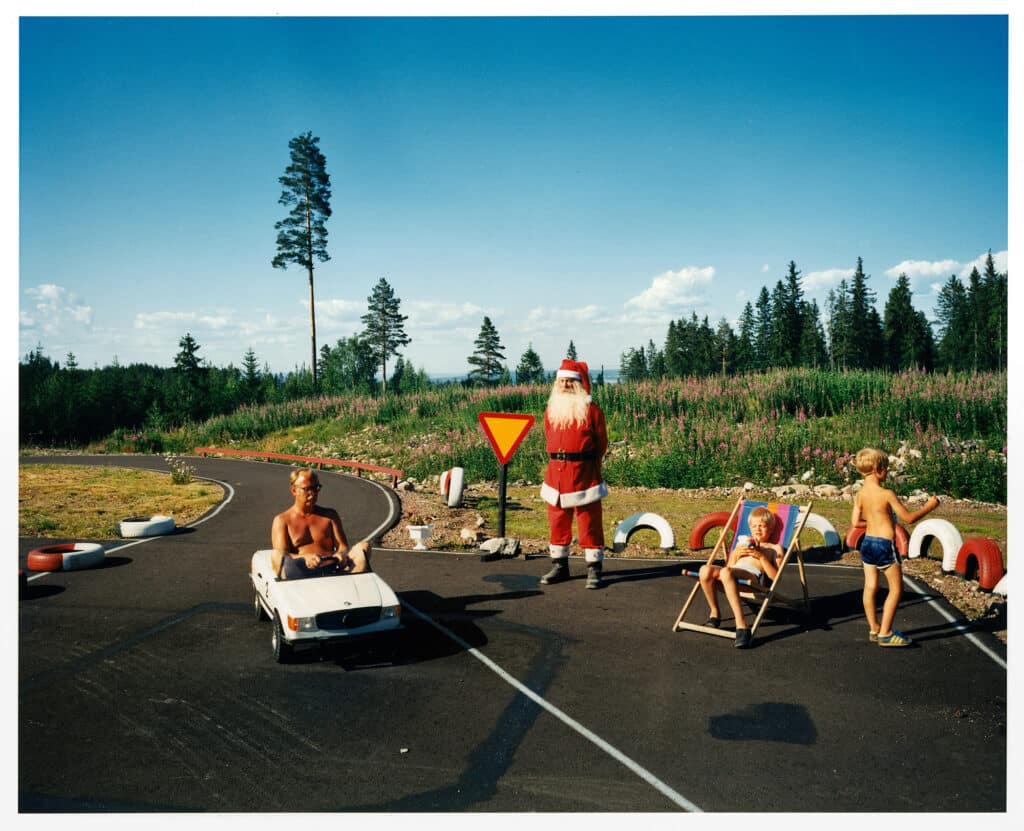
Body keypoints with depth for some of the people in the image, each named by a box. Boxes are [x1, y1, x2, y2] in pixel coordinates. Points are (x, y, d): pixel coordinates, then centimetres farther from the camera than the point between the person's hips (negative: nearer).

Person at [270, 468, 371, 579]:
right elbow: (281, 556, -2)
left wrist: (341, 555, -12)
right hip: (301, 572, -3)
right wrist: (304, 558, -25)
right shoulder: (282, 520, 14)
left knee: (363, 547, -21)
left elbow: (343, 547, 15)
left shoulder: (330, 515, 25)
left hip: (332, 570, 3)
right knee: (276, 555, -32)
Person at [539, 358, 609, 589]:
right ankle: (559, 566, 22)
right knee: (557, 523, 10)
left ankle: (594, 570, 8)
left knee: (589, 524, 0)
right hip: (556, 474, 4)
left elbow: (601, 443, 5)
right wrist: (559, 461, 14)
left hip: (584, 474, -4)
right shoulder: (551, 410, 9)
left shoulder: (591, 410, -3)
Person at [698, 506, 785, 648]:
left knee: (726, 573, -41)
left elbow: (775, 577, 5)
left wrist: (761, 556, -3)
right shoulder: (743, 542, 35)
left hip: (755, 575, -4)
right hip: (732, 571, 5)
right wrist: (736, 553, 10)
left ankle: (741, 625, -46)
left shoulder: (775, 548, 22)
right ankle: (714, 613, -11)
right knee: (705, 570, -31)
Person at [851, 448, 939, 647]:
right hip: (885, 545, -7)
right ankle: (885, 633, 5)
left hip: (867, 542, 7)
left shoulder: (860, 494, 2)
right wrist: (928, 506, 0)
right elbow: (909, 518, -12)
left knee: (870, 587, 12)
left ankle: (874, 629, 20)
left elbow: (855, 522, 4)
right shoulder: (886, 494, -17)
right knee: (896, 588, 5)